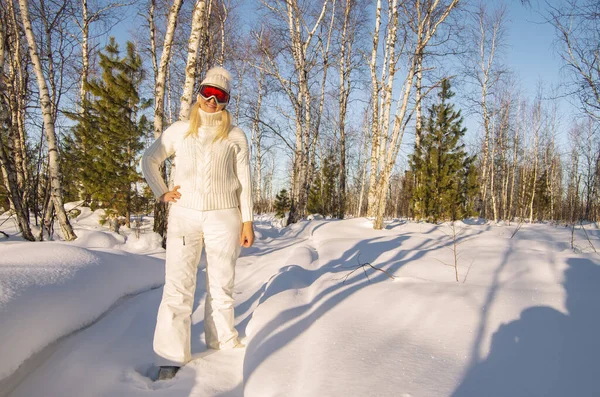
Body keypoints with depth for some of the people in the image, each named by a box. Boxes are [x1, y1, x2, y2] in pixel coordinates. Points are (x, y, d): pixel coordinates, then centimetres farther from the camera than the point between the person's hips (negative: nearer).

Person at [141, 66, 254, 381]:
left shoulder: (235, 137, 5)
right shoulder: (179, 131, 8)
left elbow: (244, 182, 4)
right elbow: (149, 160, 18)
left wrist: (247, 221, 0)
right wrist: (161, 193, 6)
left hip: (223, 217, 0)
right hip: (183, 215, 1)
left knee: (221, 284, 10)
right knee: (177, 287, -3)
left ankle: (223, 342, 27)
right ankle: (170, 360, 3)